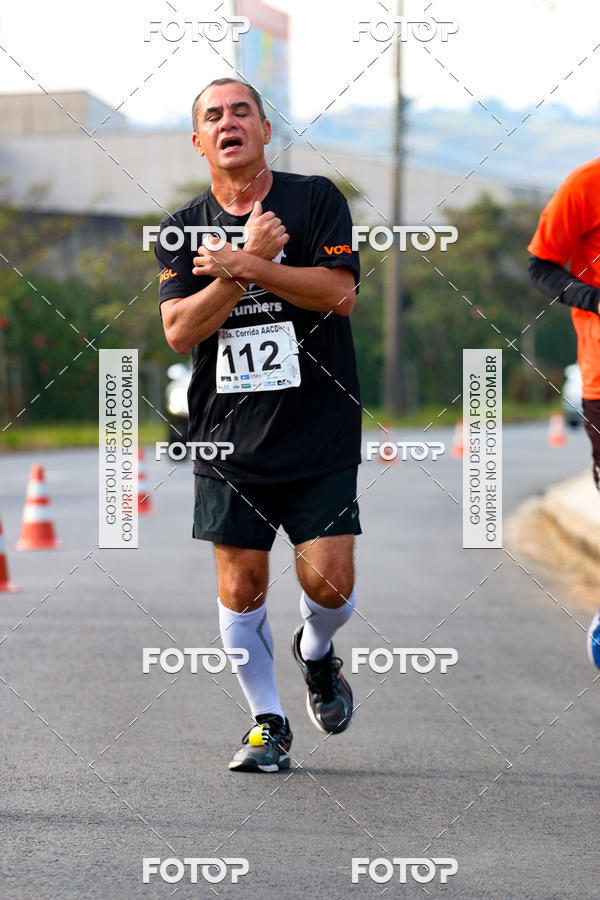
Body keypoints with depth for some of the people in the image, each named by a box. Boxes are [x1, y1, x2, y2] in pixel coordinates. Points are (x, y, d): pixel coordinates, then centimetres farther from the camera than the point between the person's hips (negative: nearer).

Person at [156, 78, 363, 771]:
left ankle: (315, 652, 28)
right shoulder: (180, 230, 5)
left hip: (320, 434, -1)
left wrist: (244, 264, -17)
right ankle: (268, 722, 19)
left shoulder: (315, 199, 0)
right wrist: (250, 260, -16)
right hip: (229, 442, 2)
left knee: (329, 584, -7)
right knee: (241, 588, 1)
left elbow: (339, 292, -12)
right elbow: (179, 329, -7)